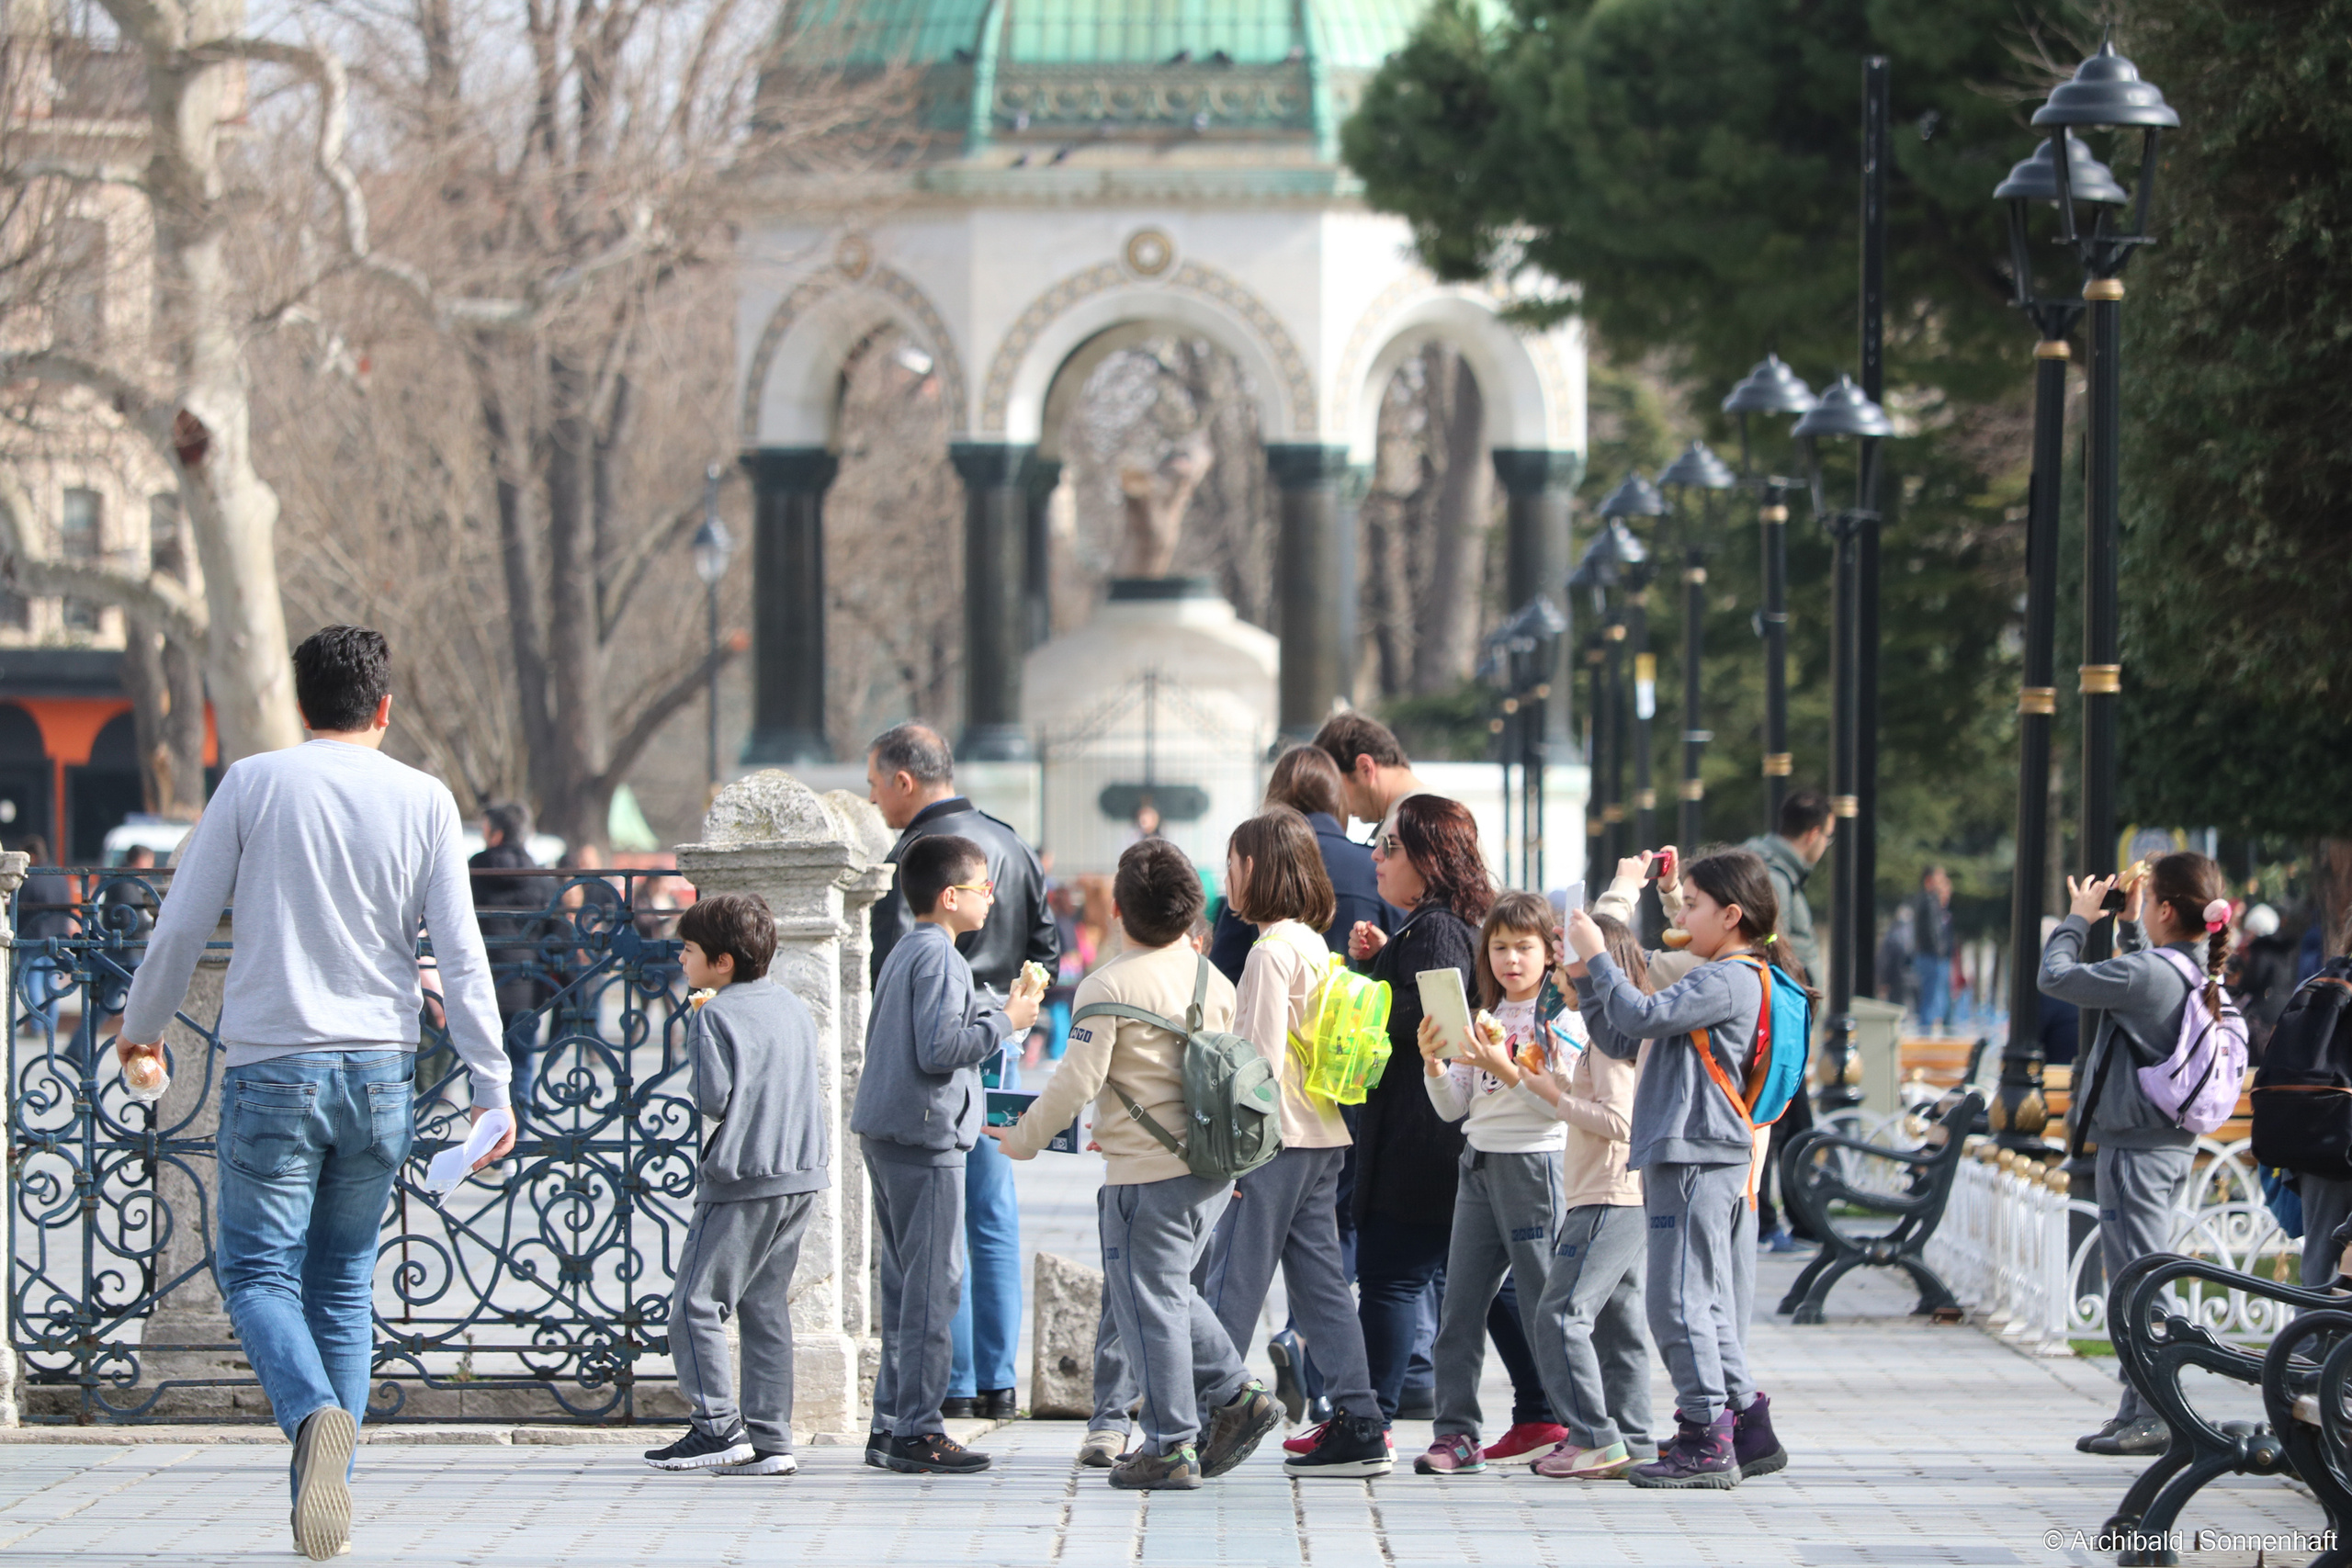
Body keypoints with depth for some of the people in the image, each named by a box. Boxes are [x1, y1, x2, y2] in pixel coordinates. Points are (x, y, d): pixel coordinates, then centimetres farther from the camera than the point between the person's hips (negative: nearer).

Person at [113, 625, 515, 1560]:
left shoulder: (254, 784, -1)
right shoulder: (424, 801, 2)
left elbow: (182, 927, 1)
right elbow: (460, 954, -3)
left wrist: (141, 1024, 17)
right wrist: (491, 1085, 0)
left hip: (272, 1069, -2)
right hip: (381, 1073, 2)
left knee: (258, 1271, 2)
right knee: (344, 1283, 13)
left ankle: (315, 1414, -28)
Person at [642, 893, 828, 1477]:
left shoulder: (713, 1017, -9)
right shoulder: (795, 1009, 13)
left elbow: (713, 1098, -14)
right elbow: (813, 1088, 14)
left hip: (740, 1180, -8)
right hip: (801, 1177, 8)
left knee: (696, 1304, -2)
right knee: (766, 1307, 11)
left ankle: (719, 1428, -8)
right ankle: (770, 1439, 7)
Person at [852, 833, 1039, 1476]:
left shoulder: (904, 952, 16)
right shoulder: (939, 957, -14)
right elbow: (938, 1048, -22)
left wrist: (993, 1011, 21)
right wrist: (1004, 1021, -11)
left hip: (885, 1133, 10)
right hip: (925, 1135, -10)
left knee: (906, 1280, 14)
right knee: (934, 1283, -8)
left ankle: (891, 1424, 16)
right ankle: (917, 1430, -8)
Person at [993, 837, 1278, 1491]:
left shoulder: (1108, 987, -12)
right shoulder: (1213, 980, 9)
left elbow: (1076, 1082, -15)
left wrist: (1021, 1139, 0)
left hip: (1148, 1174, -7)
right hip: (1215, 1167, 7)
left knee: (1149, 1303, 1)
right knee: (1169, 1289, 23)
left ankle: (1171, 1447, 3)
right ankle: (1234, 1393, 14)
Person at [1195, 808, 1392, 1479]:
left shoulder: (1272, 951, -12)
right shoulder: (1314, 946, 15)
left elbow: (1262, 1055, -15)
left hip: (1278, 1140, -9)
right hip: (1323, 1139, 9)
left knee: (1233, 1278, -5)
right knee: (1320, 1280, 8)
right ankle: (1358, 1427, 4)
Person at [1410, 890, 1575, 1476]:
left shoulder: (1562, 1017, -3)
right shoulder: (1485, 1017, 15)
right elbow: (1453, 1107, 13)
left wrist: (1503, 1068, -24)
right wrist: (1433, 1063, -5)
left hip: (1536, 1159, -6)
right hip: (1479, 1162, 7)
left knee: (1546, 1306, -5)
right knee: (1459, 1305, 1)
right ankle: (1456, 1433, 1)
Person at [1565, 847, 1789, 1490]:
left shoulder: (1727, 981, -10)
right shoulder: (1714, 981, 22)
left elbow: (1643, 1016, -20)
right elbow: (1621, 1040, 22)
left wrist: (1598, 956, -9)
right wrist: (1587, 975, 13)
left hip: (1698, 1158, -11)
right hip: (1686, 1156, 11)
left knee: (1679, 1299, -10)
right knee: (1710, 1305, 12)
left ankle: (1705, 1439, -10)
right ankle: (1748, 1429, 15)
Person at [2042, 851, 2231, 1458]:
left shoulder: (2147, 974, -21)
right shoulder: (2200, 972, 7)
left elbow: (2056, 977, -15)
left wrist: (2078, 919, -1)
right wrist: (2128, 923, 19)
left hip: (2135, 1146, -9)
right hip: (2174, 1142, 9)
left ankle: (2152, 1416, -6)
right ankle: (2141, 1408, 20)